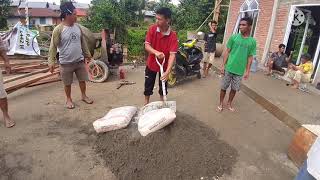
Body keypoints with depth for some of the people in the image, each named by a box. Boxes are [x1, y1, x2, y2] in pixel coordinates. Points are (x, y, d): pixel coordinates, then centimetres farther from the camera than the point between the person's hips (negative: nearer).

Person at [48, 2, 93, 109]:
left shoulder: (77, 26, 2)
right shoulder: (58, 29, -14)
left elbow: (82, 42, 13)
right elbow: (53, 46, -12)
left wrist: (87, 54, 17)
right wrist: (51, 61, -16)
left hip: (80, 60, 4)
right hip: (66, 62, -4)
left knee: (82, 80, 14)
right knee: (67, 83, 10)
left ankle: (84, 96, 34)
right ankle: (69, 99, 30)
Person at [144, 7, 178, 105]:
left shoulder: (173, 35, -22)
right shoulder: (152, 29, -14)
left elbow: (172, 54, -28)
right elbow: (147, 45, -16)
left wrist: (167, 71, -39)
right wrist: (156, 52, -38)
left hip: (164, 65, -1)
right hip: (151, 63, 1)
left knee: (163, 86, 14)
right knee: (148, 86, 12)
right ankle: (146, 104, 31)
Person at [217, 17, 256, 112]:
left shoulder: (252, 41, -1)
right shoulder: (233, 37, -4)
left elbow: (250, 57, 3)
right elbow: (227, 52, 0)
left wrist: (247, 71, 1)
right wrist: (223, 65, -4)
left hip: (240, 71, 1)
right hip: (229, 68, -1)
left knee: (234, 89, 12)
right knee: (224, 87, 7)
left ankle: (229, 103, 33)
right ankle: (221, 104, 25)